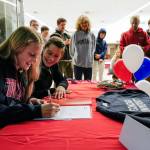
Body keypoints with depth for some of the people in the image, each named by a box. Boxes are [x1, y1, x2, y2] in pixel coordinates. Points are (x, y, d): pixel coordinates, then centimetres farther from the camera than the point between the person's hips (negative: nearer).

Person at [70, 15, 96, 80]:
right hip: (78, 63, -2)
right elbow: (72, 48, 5)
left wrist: (90, 56, 12)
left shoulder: (91, 35, 4)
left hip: (88, 63, 2)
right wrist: (74, 57, 11)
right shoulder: (75, 34, -2)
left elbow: (93, 48, 12)